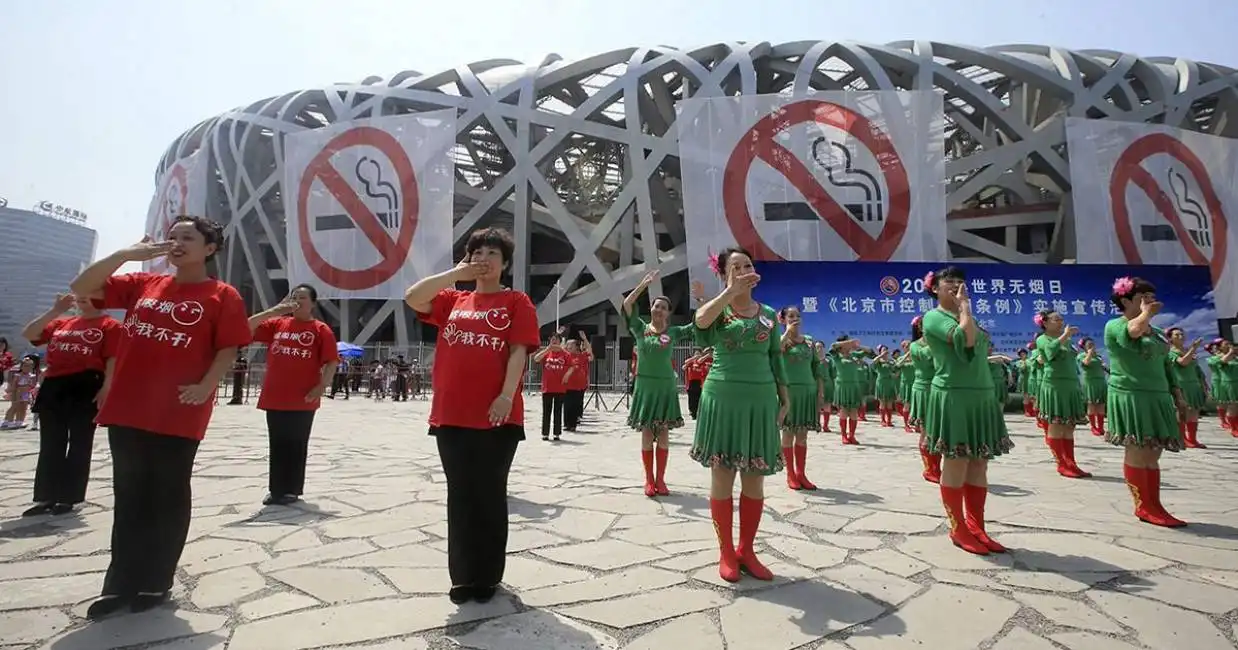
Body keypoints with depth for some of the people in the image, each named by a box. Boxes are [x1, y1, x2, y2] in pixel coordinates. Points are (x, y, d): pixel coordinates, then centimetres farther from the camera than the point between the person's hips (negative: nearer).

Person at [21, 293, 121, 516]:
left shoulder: (109, 326, 1)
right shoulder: (60, 323, 20)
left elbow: (113, 360, -7)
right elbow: (28, 334, 12)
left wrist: (106, 388, -18)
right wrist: (55, 311, 5)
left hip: (86, 387, -6)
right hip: (53, 387, 6)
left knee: (79, 445, 1)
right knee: (50, 445, 9)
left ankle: (68, 498, 9)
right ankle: (46, 497, 17)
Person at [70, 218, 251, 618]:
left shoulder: (222, 296, -1)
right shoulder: (142, 284, 13)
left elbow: (228, 349, -5)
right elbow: (81, 288, 9)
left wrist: (205, 387, -20)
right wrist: (127, 253, -2)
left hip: (179, 414, -5)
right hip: (127, 409, 5)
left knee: (169, 496, 6)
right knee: (129, 496, 12)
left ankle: (157, 582, 20)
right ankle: (122, 582, 24)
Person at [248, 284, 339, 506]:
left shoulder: (321, 329, -1)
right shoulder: (277, 324, 11)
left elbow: (332, 362, -4)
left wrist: (322, 386, -17)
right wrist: (273, 311, -3)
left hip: (303, 400, -4)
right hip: (274, 398, 4)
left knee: (297, 446, 3)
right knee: (277, 446, 11)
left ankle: (292, 490, 14)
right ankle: (275, 489, 21)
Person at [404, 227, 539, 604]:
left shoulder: (516, 302, 3)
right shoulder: (453, 300, 14)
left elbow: (519, 351, -6)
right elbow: (412, 298, 1)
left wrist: (507, 396, -17)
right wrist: (456, 273, -1)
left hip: (497, 416, -3)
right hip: (451, 415, 4)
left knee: (489, 496, 6)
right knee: (460, 496, 10)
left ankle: (487, 576, 21)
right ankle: (464, 576, 23)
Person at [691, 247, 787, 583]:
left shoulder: (768, 314, 10)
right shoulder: (719, 309, 1)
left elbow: (776, 359, 13)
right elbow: (700, 319, -24)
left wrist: (784, 398, 9)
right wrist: (731, 292, -19)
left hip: (760, 399, 3)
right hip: (723, 397, -3)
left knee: (755, 479, 7)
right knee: (722, 476, 2)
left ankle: (746, 550, 21)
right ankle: (726, 553, 14)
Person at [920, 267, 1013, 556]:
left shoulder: (966, 316, 20)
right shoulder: (934, 317, -6)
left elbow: (977, 352, 21)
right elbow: (966, 339, -22)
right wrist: (964, 306, -11)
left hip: (981, 396, 8)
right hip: (953, 398, -8)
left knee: (979, 466, 9)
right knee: (956, 466, -2)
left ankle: (976, 527, 17)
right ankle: (958, 529, 9)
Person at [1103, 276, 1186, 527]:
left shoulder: (1156, 332, 19)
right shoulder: (1115, 325, -4)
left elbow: (1164, 365, 22)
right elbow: (1133, 331, -28)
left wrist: (1175, 397, 17)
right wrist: (1146, 313, -9)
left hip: (1157, 396, 7)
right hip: (1130, 395, -7)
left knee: (1153, 454, 7)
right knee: (1138, 452, -5)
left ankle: (1153, 506, 12)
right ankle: (1144, 507, 1)